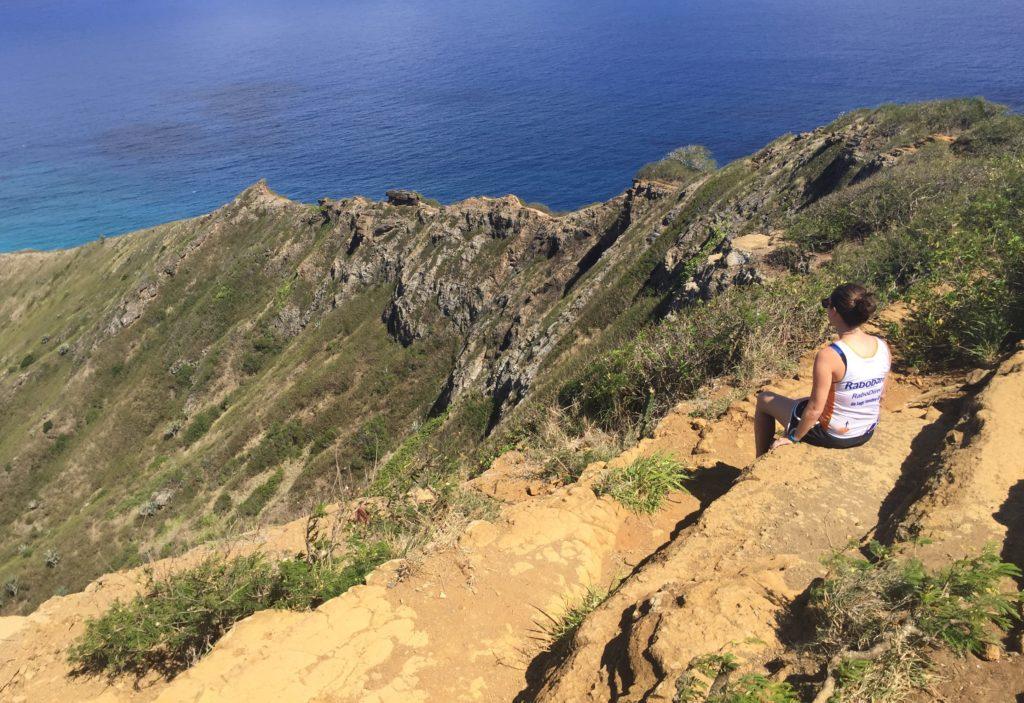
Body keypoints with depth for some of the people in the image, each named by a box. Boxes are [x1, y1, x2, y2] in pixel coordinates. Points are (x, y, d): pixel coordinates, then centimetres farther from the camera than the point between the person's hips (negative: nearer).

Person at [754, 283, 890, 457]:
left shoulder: (828, 356, -30)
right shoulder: (883, 347, -10)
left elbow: (815, 410, -24)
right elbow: (879, 397, 3)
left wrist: (793, 438, -9)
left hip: (831, 434, -6)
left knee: (764, 399, 16)